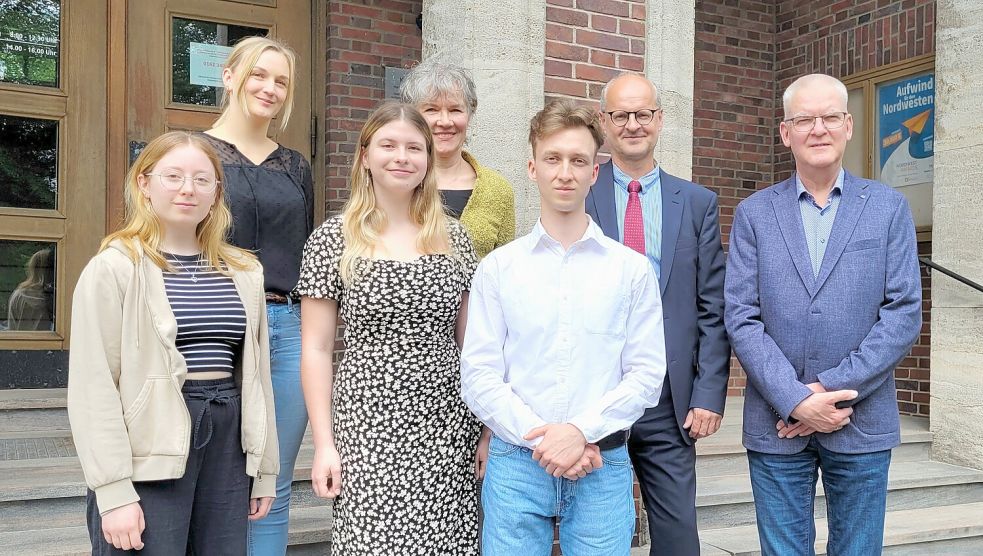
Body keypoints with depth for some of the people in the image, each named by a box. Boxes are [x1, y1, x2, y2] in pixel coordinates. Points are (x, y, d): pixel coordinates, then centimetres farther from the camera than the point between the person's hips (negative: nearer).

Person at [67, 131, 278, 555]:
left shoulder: (243, 272, 10)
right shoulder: (114, 268, -5)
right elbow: (94, 387, -9)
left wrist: (264, 467, 12)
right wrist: (113, 492, -13)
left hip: (228, 441, 5)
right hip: (148, 455, -4)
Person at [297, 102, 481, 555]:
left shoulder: (454, 238, 6)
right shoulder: (334, 238, -2)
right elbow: (316, 350, -2)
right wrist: (323, 444, -5)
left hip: (447, 428, 3)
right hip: (369, 430, -2)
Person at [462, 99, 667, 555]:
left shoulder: (633, 269, 3)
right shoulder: (497, 268, 2)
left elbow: (647, 373, -1)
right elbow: (478, 376, -2)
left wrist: (582, 431, -13)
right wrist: (541, 439, -11)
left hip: (603, 466, 0)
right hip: (515, 465, 0)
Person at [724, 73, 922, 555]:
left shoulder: (889, 208, 4)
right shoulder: (753, 214, 4)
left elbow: (904, 315, -3)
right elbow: (742, 318, -3)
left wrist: (833, 389, -12)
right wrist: (796, 400, -12)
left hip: (861, 423, 0)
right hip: (775, 425, 0)